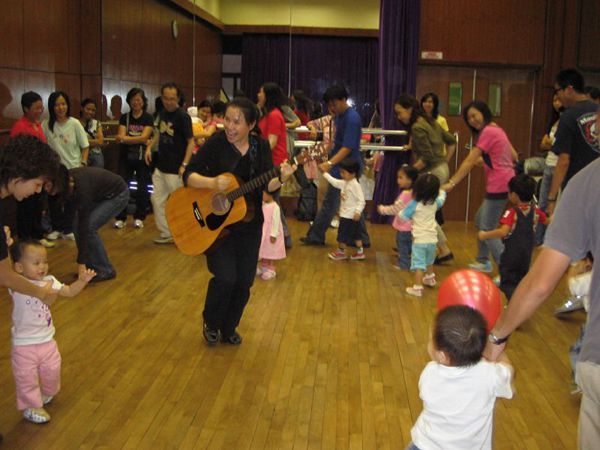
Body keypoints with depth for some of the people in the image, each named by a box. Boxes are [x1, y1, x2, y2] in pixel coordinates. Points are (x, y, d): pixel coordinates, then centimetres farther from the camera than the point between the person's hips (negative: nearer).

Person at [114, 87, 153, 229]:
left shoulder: (148, 118, 1)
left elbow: (144, 137, -12)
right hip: (126, 156, 2)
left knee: (142, 188, 3)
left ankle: (139, 218, 15)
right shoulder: (124, 118, 7)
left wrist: (125, 138, -13)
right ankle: (120, 218, 5)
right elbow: (121, 137, -5)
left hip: (142, 157, -1)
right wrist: (138, 139, -18)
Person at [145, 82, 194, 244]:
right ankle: (166, 233, 21)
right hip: (161, 166, 8)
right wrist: (150, 146, 8)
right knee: (157, 200, 10)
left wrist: (184, 165, -23)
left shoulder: (183, 116, -14)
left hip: (175, 169, -8)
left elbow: (191, 142, -15)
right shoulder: (162, 113, 7)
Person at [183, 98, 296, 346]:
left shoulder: (261, 146, -2)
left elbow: (267, 186, -5)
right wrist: (212, 183, -31)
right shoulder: (216, 143, -11)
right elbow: (189, 175, -13)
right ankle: (210, 323, 15)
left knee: (244, 281, 5)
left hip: (249, 224, 3)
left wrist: (282, 177, -26)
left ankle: (229, 328, 30)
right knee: (225, 277, -14)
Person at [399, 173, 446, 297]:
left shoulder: (414, 204, -16)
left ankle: (417, 288, -10)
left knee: (419, 264, -6)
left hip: (419, 240, -5)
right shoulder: (435, 203, -1)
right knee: (429, 261, 28)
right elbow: (442, 196, 21)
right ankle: (430, 278, 49)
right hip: (432, 239, 6)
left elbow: (403, 216, -8)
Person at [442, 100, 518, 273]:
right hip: (506, 182, 10)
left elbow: (469, 162, -16)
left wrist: (451, 183, -15)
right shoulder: (498, 130, 14)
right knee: (480, 220, 20)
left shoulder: (487, 132, -13)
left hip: (499, 186, -10)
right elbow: (514, 156, 17)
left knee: (487, 230, -6)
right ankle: (483, 261, 28)